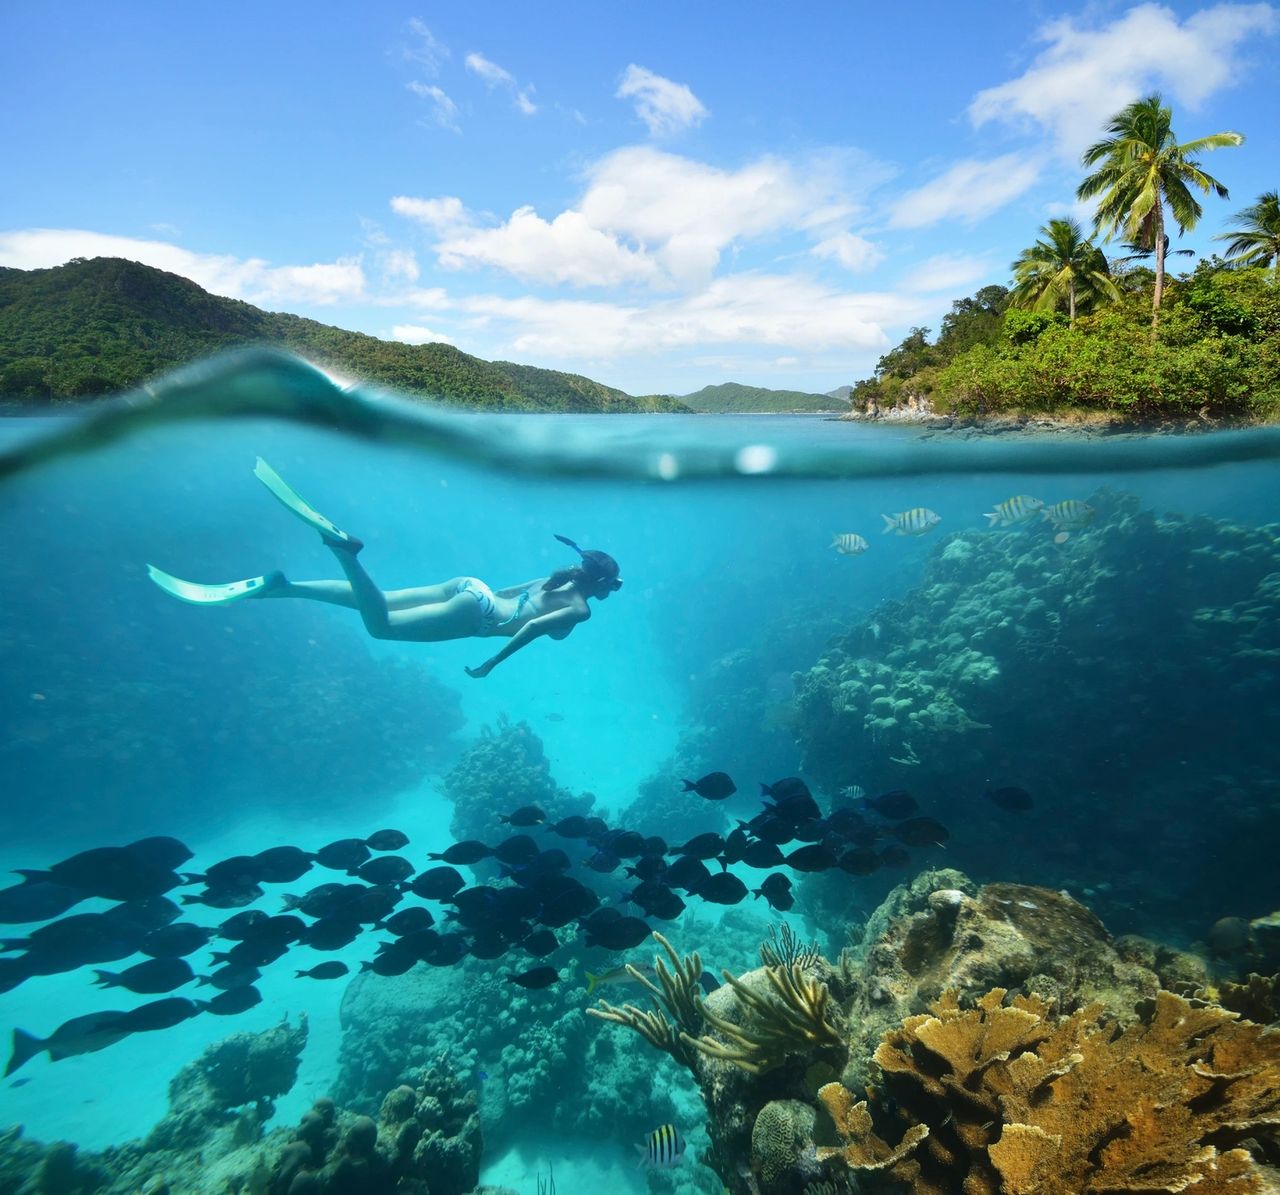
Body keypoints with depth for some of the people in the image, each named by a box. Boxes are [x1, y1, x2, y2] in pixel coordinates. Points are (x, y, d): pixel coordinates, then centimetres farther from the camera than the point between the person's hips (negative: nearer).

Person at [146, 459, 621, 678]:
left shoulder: (558, 578, 20)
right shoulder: (579, 610, -4)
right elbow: (533, 627, -19)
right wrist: (492, 663, -12)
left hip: (468, 587, 8)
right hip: (473, 613, -7)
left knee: (375, 602, 5)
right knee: (380, 624, -15)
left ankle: (277, 586, 1)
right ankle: (343, 550, -26)